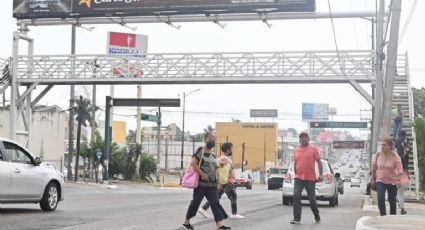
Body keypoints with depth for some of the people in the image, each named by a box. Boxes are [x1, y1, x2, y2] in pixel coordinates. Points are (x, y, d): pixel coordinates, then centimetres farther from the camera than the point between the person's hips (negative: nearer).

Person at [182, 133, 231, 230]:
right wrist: (203, 174, -21)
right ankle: (186, 221, 19)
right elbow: (193, 163, -18)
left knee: (215, 203, -4)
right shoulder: (200, 151, -7)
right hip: (201, 182, -7)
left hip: (212, 184, 7)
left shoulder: (213, 155, 16)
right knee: (196, 202, 2)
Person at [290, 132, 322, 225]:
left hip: (310, 178, -3)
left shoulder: (313, 149, 0)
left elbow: (319, 162, 0)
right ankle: (297, 218, -12)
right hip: (298, 178, 3)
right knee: (296, 197, -12)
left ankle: (317, 217, 26)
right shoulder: (296, 150, 9)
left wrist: (320, 174, -8)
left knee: (312, 199, 5)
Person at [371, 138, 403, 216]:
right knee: (381, 198, -19)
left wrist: (399, 180, -37)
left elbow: (399, 169, -21)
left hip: (392, 181, -1)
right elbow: (374, 168, 8)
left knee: (392, 201, 8)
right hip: (380, 181, 1)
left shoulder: (395, 157, -12)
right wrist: (373, 179, 10)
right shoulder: (377, 155, -4)